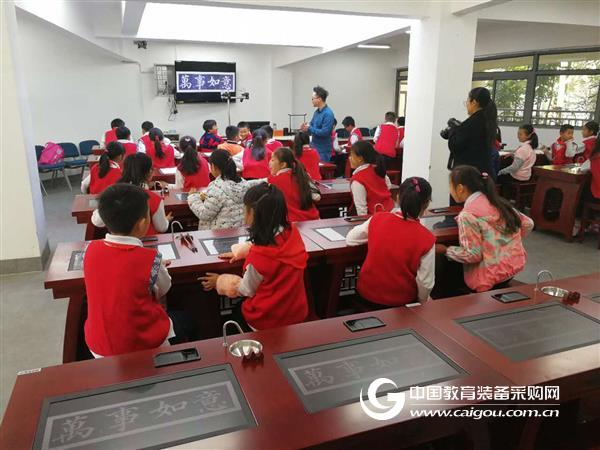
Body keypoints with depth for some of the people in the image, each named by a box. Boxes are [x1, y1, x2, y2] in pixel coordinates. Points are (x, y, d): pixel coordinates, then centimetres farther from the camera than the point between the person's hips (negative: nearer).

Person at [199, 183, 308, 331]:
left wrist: (220, 280, 4)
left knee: (236, 312, 28)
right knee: (241, 308, 32)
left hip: (269, 321, -5)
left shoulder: (259, 257, -33)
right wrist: (239, 252, 11)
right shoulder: (292, 231, -15)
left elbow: (246, 290, -12)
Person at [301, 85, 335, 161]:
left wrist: (309, 129, -16)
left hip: (323, 150, -8)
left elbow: (324, 132, -23)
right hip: (314, 147, 8)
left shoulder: (328, 114, -17)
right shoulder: (317, 112, 8)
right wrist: (305, 128, -6)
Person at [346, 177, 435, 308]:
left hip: (366, 293, 3)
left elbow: (350, 239, 3)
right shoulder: (426, 238, -20)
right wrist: (421, 302, 6)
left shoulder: (377, 219, -13)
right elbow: (425, 283, -14)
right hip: (400, 301, -2)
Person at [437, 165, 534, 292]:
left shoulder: (468, 214, -19)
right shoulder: (497, 201, 3)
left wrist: (445, 250, -7)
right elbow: (528, 224, 10)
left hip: (492, 276, -8)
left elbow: (473, 255, -19)